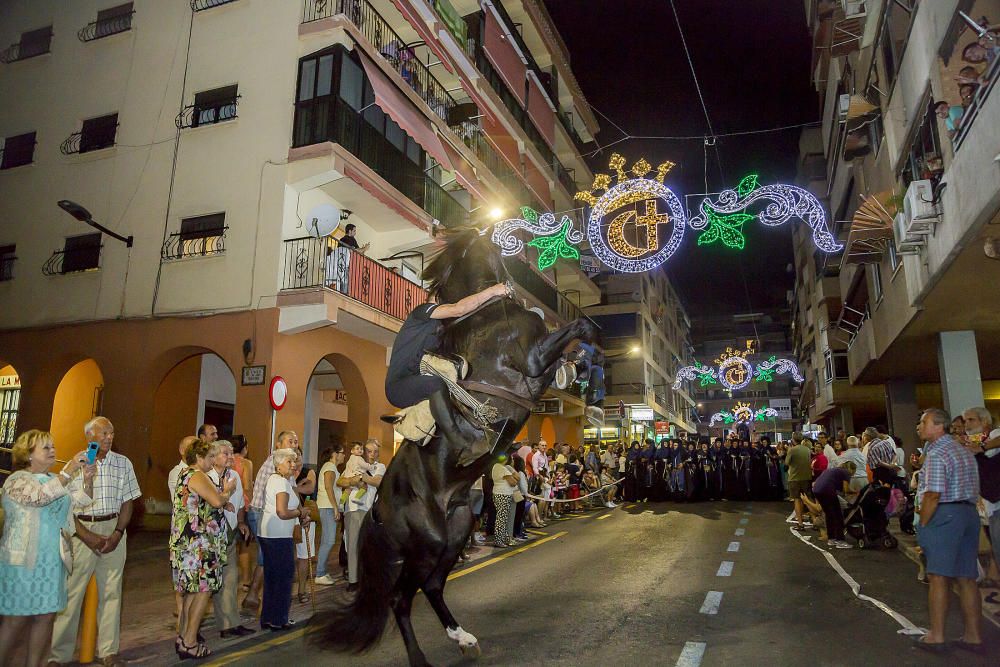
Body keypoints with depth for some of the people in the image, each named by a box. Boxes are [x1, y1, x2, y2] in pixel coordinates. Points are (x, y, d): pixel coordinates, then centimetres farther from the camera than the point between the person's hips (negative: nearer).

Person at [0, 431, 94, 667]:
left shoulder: (57, 479, 12)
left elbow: (82, 500, 8)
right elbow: (41, 496, -27)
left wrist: (87, 478, -10)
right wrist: (70, 470, -32)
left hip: (52, 561, 7)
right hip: (23, 561, -6)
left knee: (46, 616, 8)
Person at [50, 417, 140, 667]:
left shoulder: (123, 464, 6)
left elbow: (127, 503, 8)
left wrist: (117, 534, -5)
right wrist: (88, 537, -11)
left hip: (113, 530, 3)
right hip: (82, 530, -2)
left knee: (111, 591, 6)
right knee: (71, 592, -3)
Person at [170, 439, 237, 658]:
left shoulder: (186, 474, 17)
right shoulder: (197, 476, -15)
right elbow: (217, 500, -25)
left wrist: (223, 497, 11)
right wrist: (227, 491, -6)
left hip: (187, 542, 11)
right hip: (198, 544, -11)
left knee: (192, 590, 15)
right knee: (203, 590, -5)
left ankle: (184, 638, 21)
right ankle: (190, 643, -1)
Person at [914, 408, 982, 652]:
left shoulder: (936, 454, -13)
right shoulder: (965, 452, 17)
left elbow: (933, 495, -18)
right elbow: (973, 490, 17)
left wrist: (923, 525, -11)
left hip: (944, 515, -9)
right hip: (970, 513, 9)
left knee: (939, 577, -3)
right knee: (966, 578, 11)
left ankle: (936, 636, 2)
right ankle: (973, 636, 15)